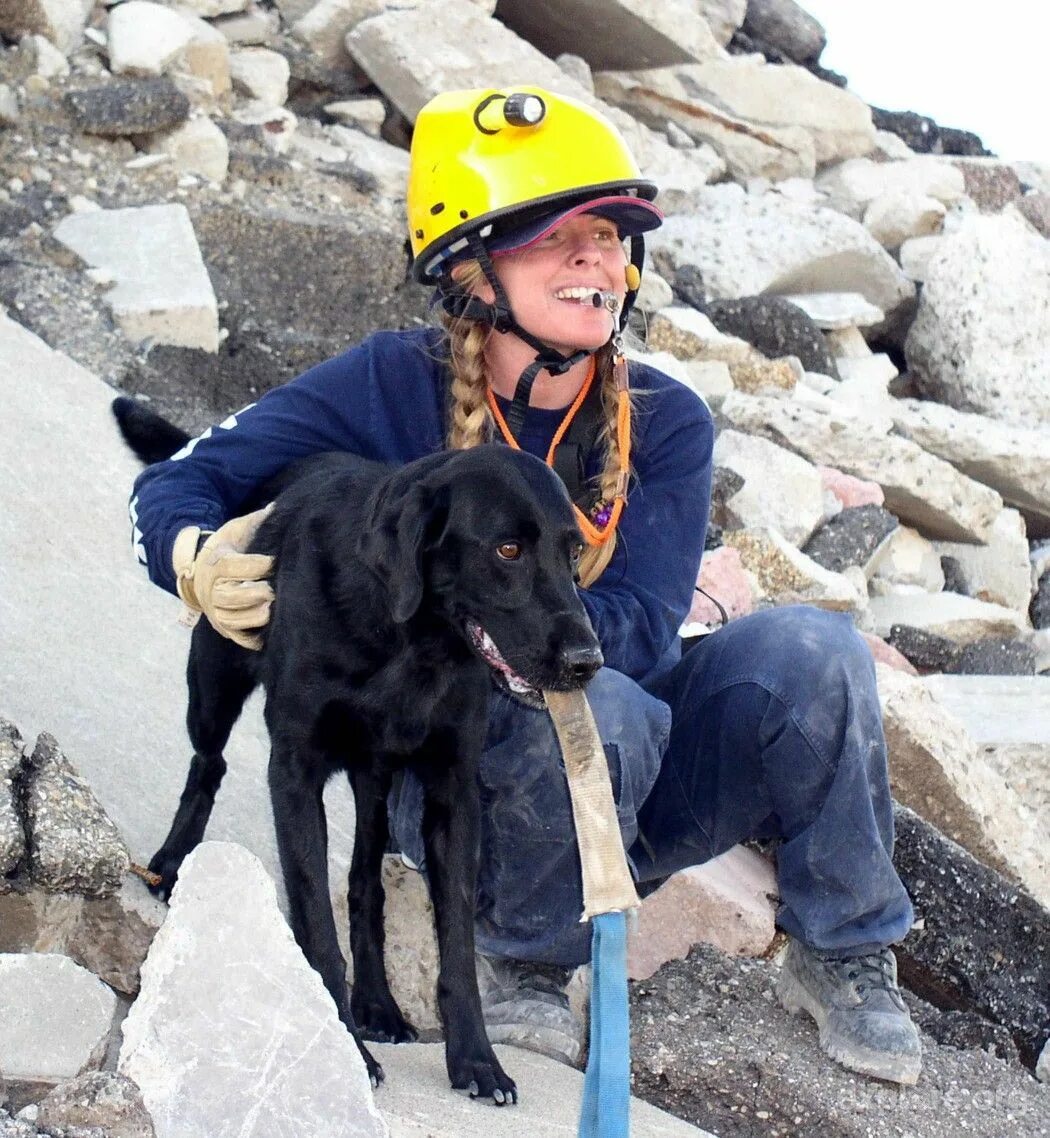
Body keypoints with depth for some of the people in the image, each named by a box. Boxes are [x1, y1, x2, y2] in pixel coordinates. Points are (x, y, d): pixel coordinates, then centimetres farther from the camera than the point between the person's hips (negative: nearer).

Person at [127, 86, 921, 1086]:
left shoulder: (664, 424, -5)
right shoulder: (392, 390, -11)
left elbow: (639, 628, -18)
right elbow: (175, 486, -9)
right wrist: (203, 564, -34)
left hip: (633, 788, 3)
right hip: (459, 794, -3)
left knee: (807, 648, -23)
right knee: (593, 706, -36)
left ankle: (843, 956, -3)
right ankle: (521, 962, -8)